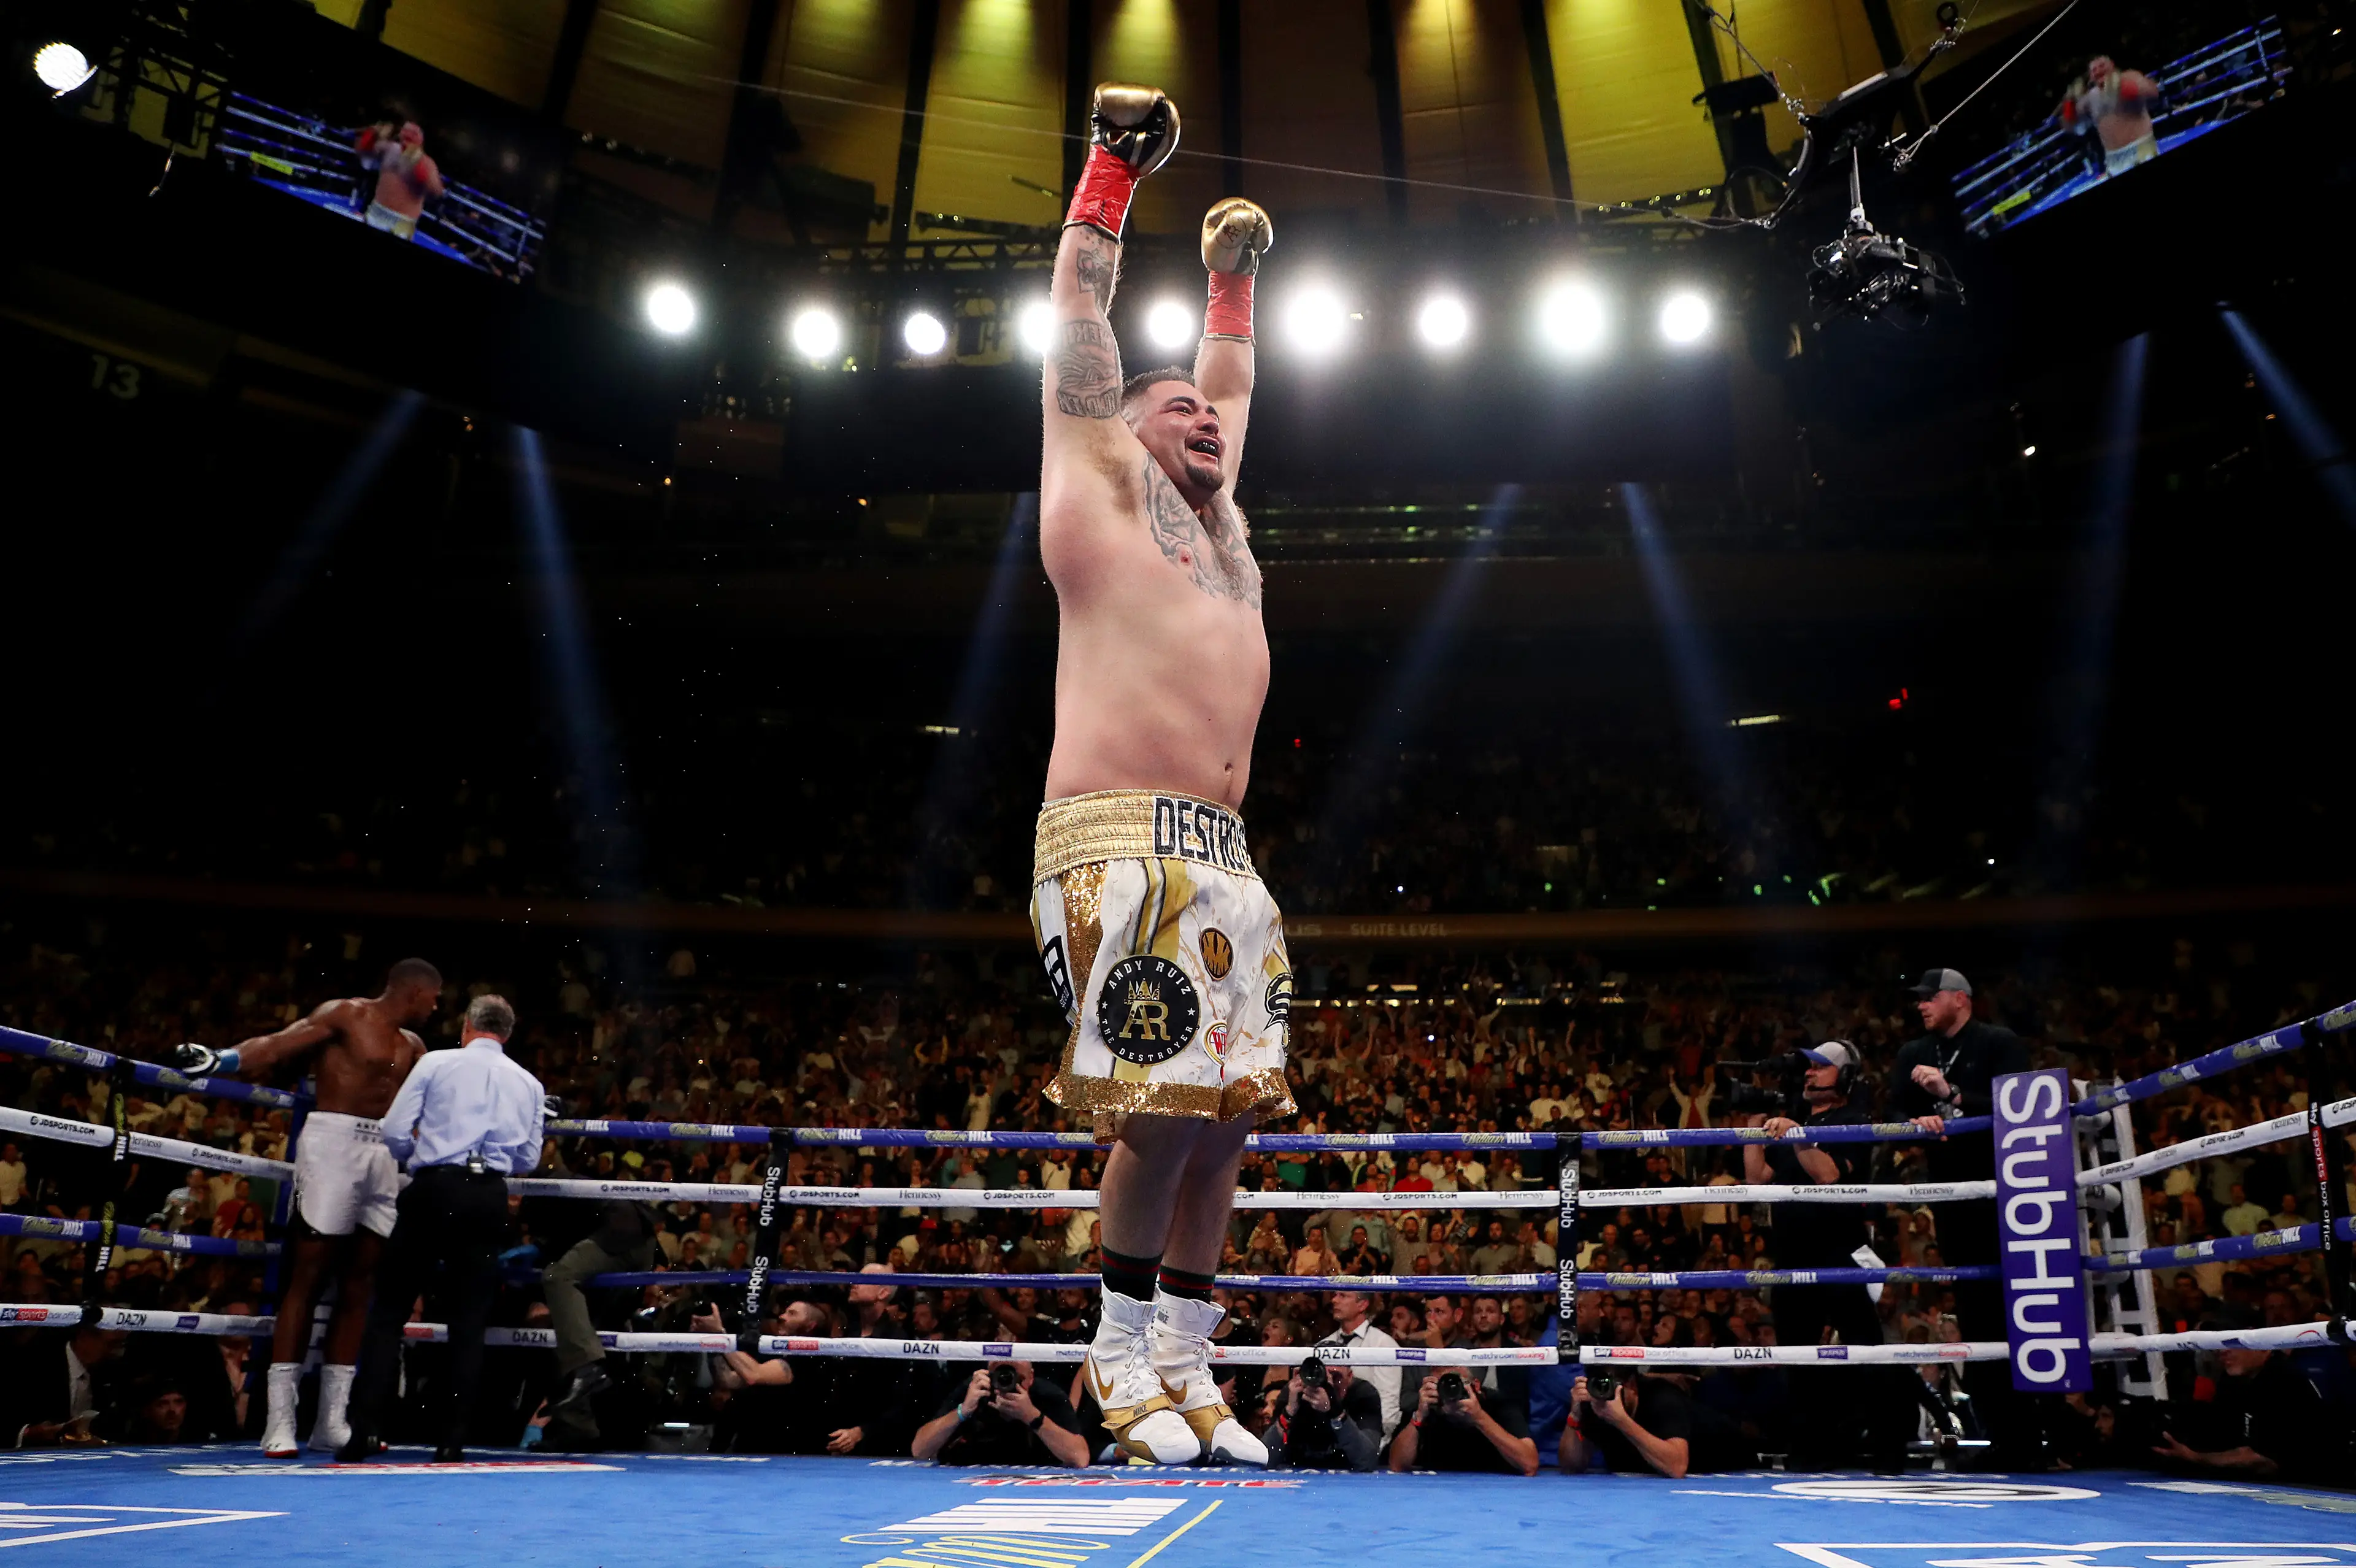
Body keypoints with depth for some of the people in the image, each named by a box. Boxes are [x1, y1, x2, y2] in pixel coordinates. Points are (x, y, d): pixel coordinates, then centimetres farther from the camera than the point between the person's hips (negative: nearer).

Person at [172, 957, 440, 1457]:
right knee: (307, 1275, -6)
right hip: (335, 1139, -7)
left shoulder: (411, 1046, 19)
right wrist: (220, 1059, -27)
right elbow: (278, 1046, -10)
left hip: (385, 1153, 7)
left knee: (360, 1287, 6)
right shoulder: (346, 1015, -1)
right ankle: (279, 1419, -3)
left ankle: (332, 1419, 11)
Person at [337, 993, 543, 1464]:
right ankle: (452, 1441, 5)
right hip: (490, 1196, 3)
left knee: (390, 1306, 8)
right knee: (469, 1319, 7)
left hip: (434, 1189, -2)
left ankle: (365, 1430, 1)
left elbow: (395, 1132, 0)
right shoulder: (529, 1084, 13)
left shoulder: (437, 1062, 4)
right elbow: (528, 1160, 13)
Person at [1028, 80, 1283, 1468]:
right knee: (1162, 1112, -12)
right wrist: (1115, 167, 14)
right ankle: (1123, 1354, 7)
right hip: (1120, 843, -7)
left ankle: (1185, 1364, 13)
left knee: (1224, 1118, 4)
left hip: (1223, 859, 7)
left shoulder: (1218, 515, 25)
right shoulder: (1104, 483, 9)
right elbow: (1081, 327, 10)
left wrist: (1234, 273, 44)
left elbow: (1231, 380, 40)